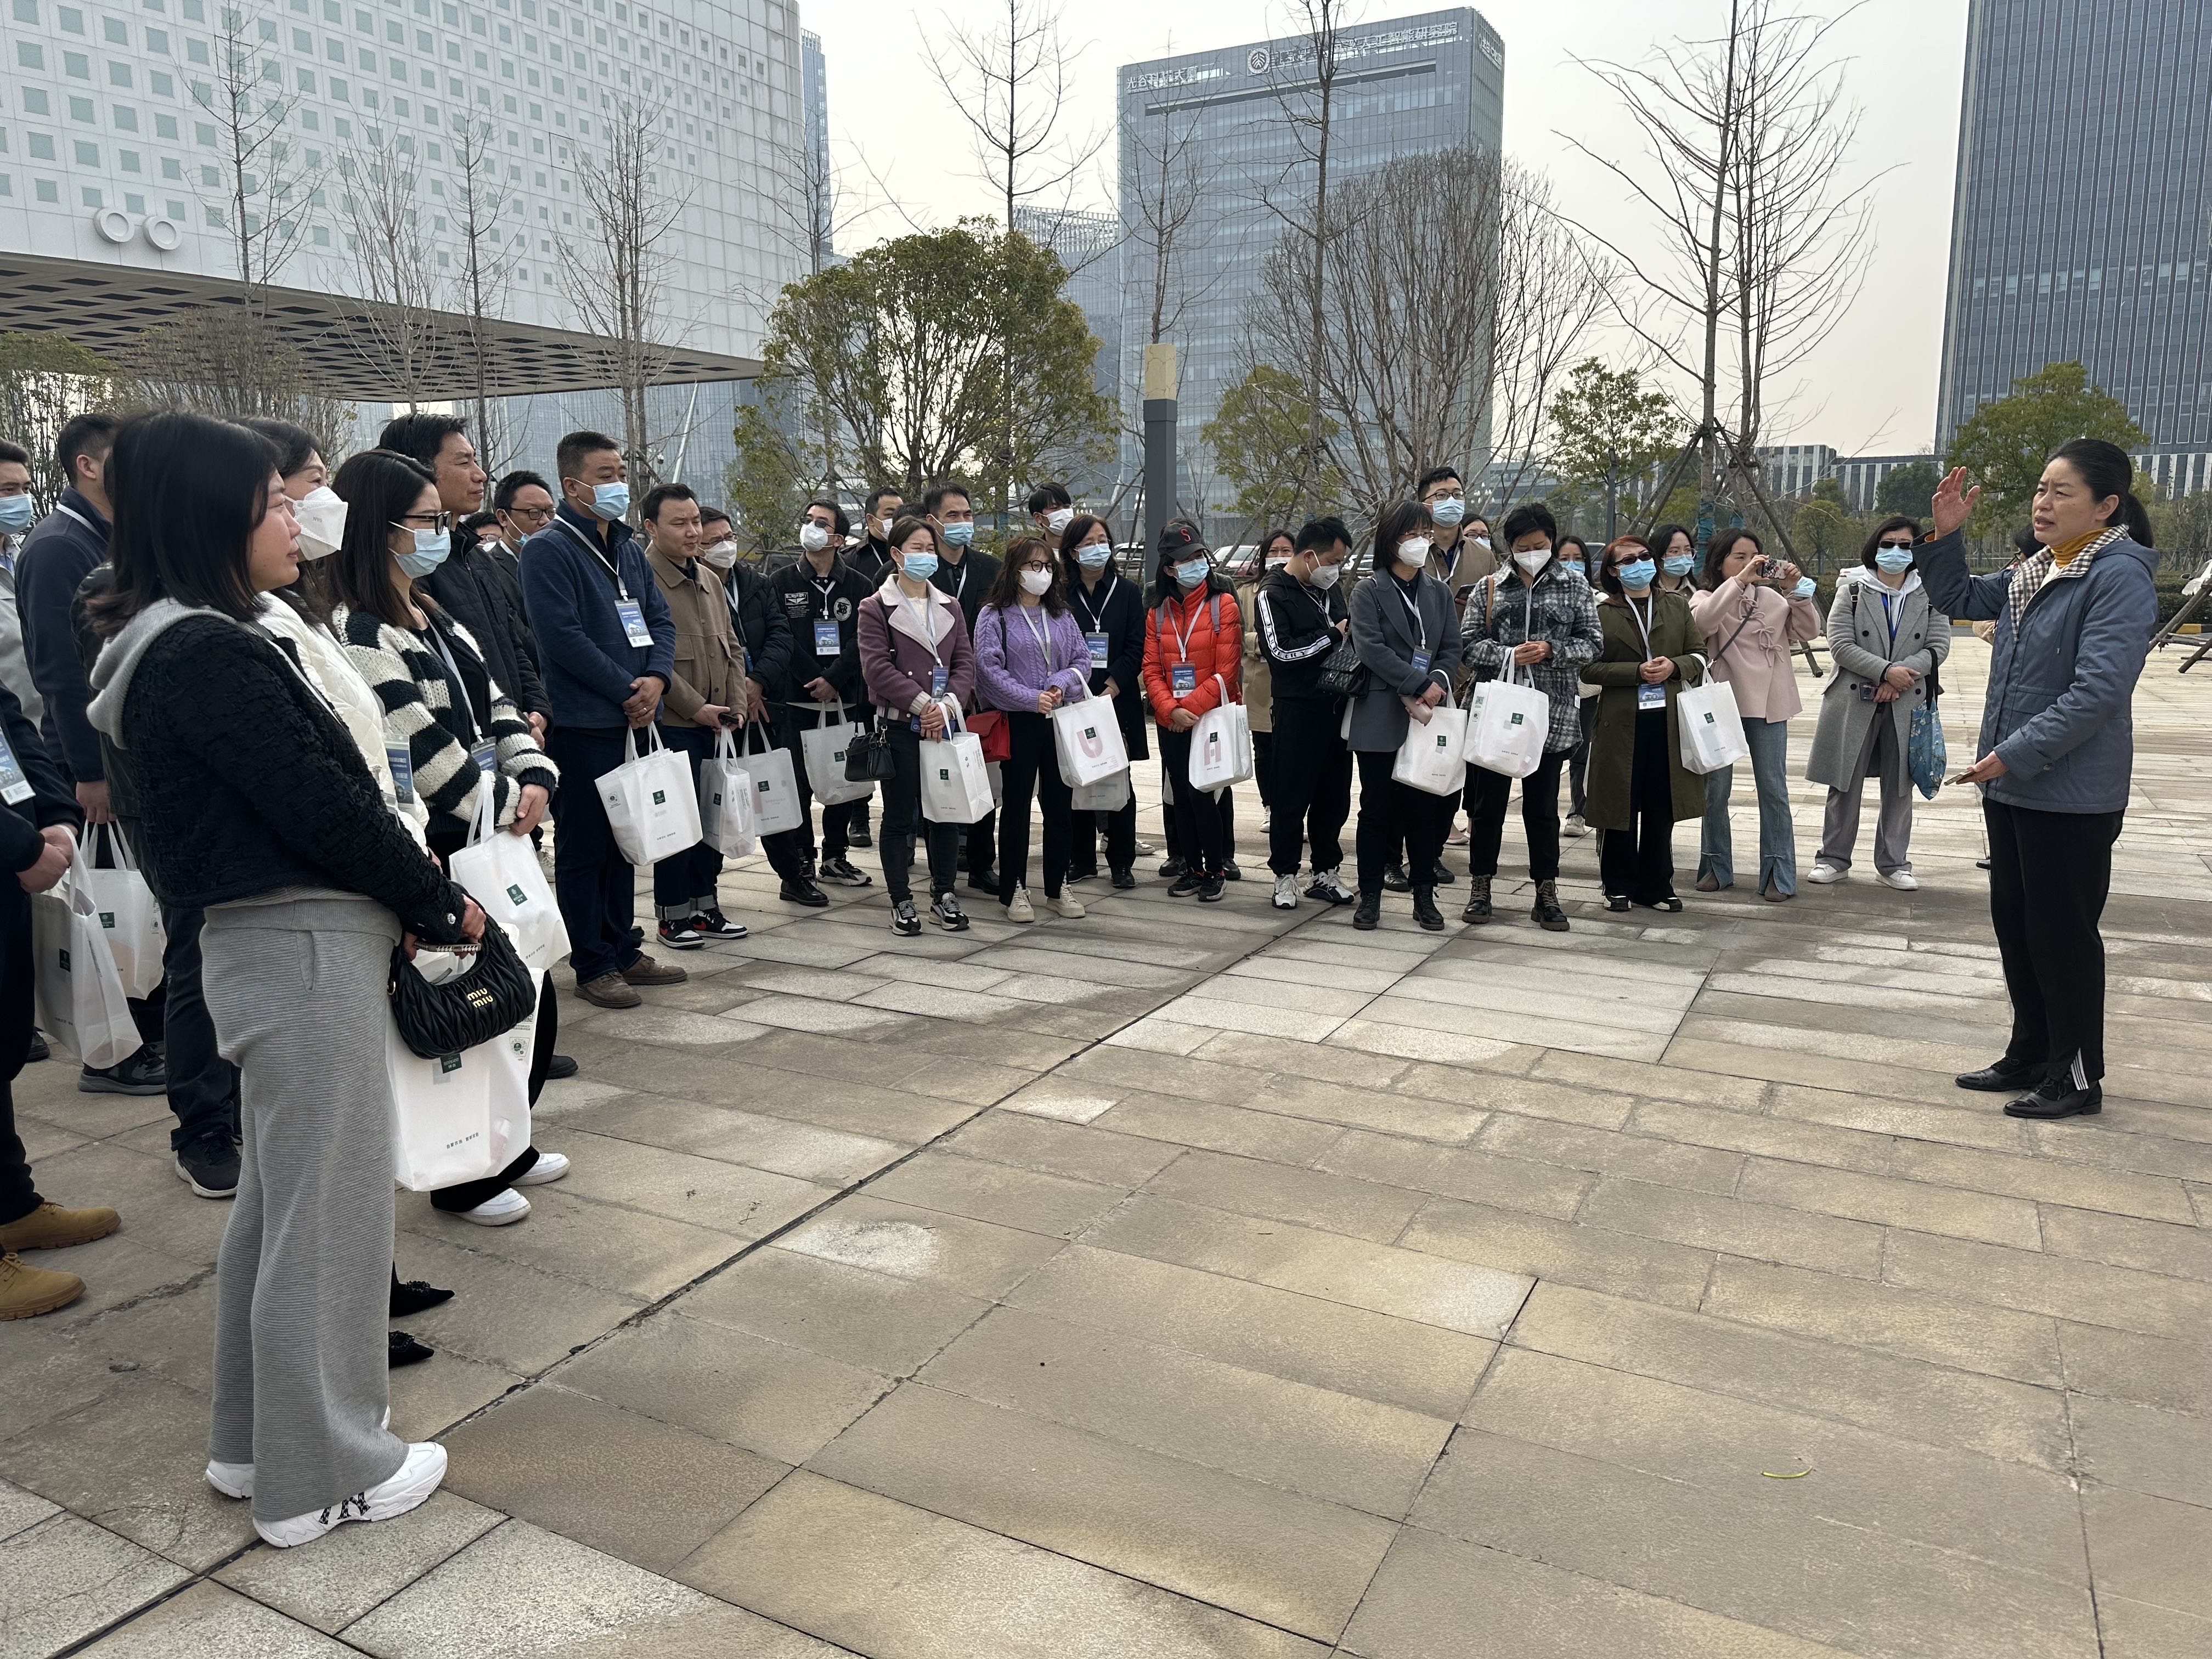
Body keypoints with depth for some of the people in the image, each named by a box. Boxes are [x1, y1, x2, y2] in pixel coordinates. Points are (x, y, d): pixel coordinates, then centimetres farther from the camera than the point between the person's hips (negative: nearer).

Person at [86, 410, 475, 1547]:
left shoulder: (176, 643, 13)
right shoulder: (209, 654, -18)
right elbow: (321, 805, -19)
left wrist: (402, 906, 5)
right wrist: (441, 905, -6)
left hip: (264, 939, 10)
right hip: (306, 945, -10)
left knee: (278, 1195, 20)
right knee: (327, 1204, 2)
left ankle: (254, 1441, 35)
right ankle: (320, 1476, 17)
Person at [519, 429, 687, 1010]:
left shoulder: (629, 549, 15)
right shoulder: (548, 550, -9)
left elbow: (660, 620, 13)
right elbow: (563, 636, -18)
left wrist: (656, 678, -6)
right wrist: (626, 691, -16)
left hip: (633, 721, 8)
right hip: (583, 726, -8)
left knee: (625, 838, 15)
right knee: (584, 846, 1)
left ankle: (622, 949, 26)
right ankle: (593, 966, 10)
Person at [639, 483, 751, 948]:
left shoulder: (709, 579, 16)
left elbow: (732, 648, 19)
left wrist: (736, 705, 5)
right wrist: (695, 707, -14)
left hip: (715, 724, 7)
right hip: (672, 724, -7)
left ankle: (706, 905, 22)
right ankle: (673, 914, 10)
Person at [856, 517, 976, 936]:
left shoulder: (949, 607, 13)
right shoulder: (875, 608, -1)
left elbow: (965, 662, 7)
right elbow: (877, 667, -11)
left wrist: (948, 705, -10)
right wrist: (921, 703, -16)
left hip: (943, 725, 4)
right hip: (899, 726, -4)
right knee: (899, 816, 3)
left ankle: (944, 894, 20)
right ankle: (901, 901, 12)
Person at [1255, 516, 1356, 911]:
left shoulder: (1331, 589, 15)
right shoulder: (1273, 594, -6)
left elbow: (1348, 638, 25)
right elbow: (1280, 649, -17)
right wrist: (1332, 636, -9)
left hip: (1337, 706, 6)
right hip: (1297, 710, -6)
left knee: (1334, 796, 10)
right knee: (1292, 797, 0)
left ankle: (1327, 872, 21)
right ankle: (1285, 876, 10)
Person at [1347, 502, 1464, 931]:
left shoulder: (1439, 592, 13)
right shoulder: (1368, 592, -1)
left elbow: (1452, 647, 8)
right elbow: (1372, 648, -12)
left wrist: (1439, 682, -13)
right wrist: (1419, 684, -19)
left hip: (1427, 715, 4)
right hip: (1381, 718, -3)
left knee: (1425, 807, 6)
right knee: (1377, 807, 2)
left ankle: (1424, 895, 15)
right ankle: (1370, 896, 10)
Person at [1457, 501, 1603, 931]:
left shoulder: (1574, 588, 7)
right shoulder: (1487, 589, 6)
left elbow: (1591, 642, 4)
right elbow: (1468, 644, 0)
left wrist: (1552, 651, -13)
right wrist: (1508, 655, -16)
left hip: (1551, 713, 0)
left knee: (1543, 806, 7)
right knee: (1487, 802, 6)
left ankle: (1547, 894, 16)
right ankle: (1480, 888, 18)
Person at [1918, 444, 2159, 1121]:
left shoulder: (2119, 577, -17)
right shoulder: (2035, 572, 9)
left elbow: (2098, 691, -24)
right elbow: (1958, 600, 22)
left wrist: (2015, 754, -23)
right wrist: (1946, 536, 6)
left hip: (2071, 798, -8)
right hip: (2011, 786, 8)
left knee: (2062, 935, 2)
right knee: (2013, 922, 16)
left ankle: (2076, 1077, 17)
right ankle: (2030, 1055, 30)